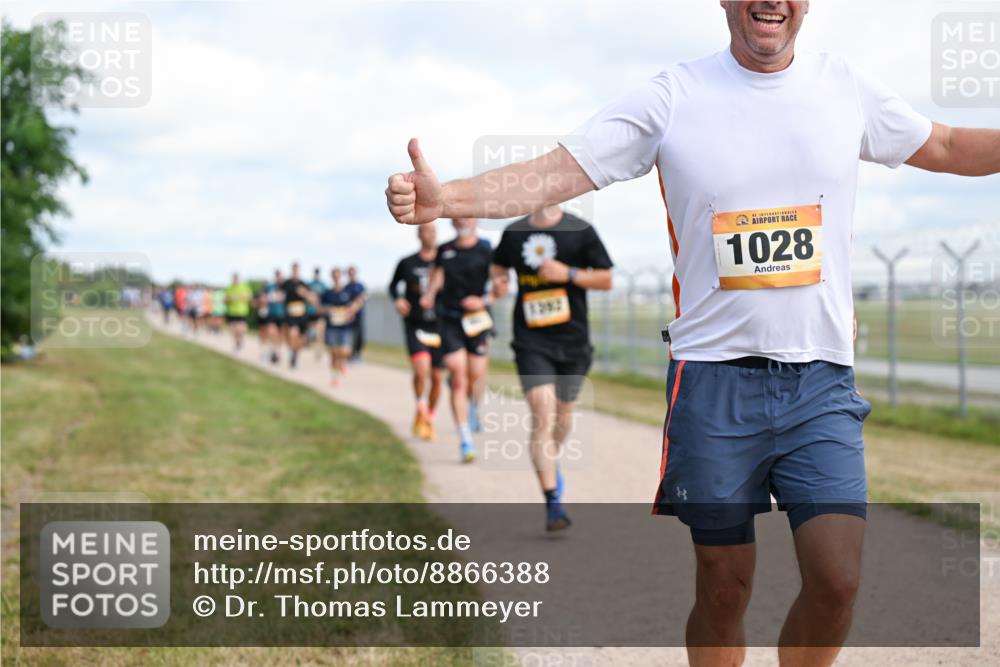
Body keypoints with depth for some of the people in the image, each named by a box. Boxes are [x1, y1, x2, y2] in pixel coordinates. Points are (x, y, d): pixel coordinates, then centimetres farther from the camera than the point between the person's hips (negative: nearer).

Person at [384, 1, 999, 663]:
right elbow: (556, 173, -8)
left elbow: (947, 147, 22)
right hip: (714, 377, -2)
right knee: (723, 589, 4)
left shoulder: (845, 87, 6)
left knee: (838, 582, -7)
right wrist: (444, 198, -23)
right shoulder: (672, 98, -2)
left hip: (821, 379, 2)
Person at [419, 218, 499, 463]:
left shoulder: (486, 250, -1)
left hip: (477, 320, -1)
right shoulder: (444, 250, 9)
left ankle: (472, 409, 39)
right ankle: (465, 440, -9)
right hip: (449, 320, 1)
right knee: (458, 379, -10)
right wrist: (429, 295, 2)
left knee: (476, 377, 2)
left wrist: (484, 300, -15)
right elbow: (437, 278, 21)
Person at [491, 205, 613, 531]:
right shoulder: (514, 232, 5)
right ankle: (553, 503, -15)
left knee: (562, 413, 16)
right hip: (531, 342, 0)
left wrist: (568, 274, -16)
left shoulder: (581, 231, -3)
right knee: (542, 416, -15)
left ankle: (551, 462, 49)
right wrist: (499, 280, 1)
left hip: (573, 341, 1)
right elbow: (498, 265, 24)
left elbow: (606, 279, -1)